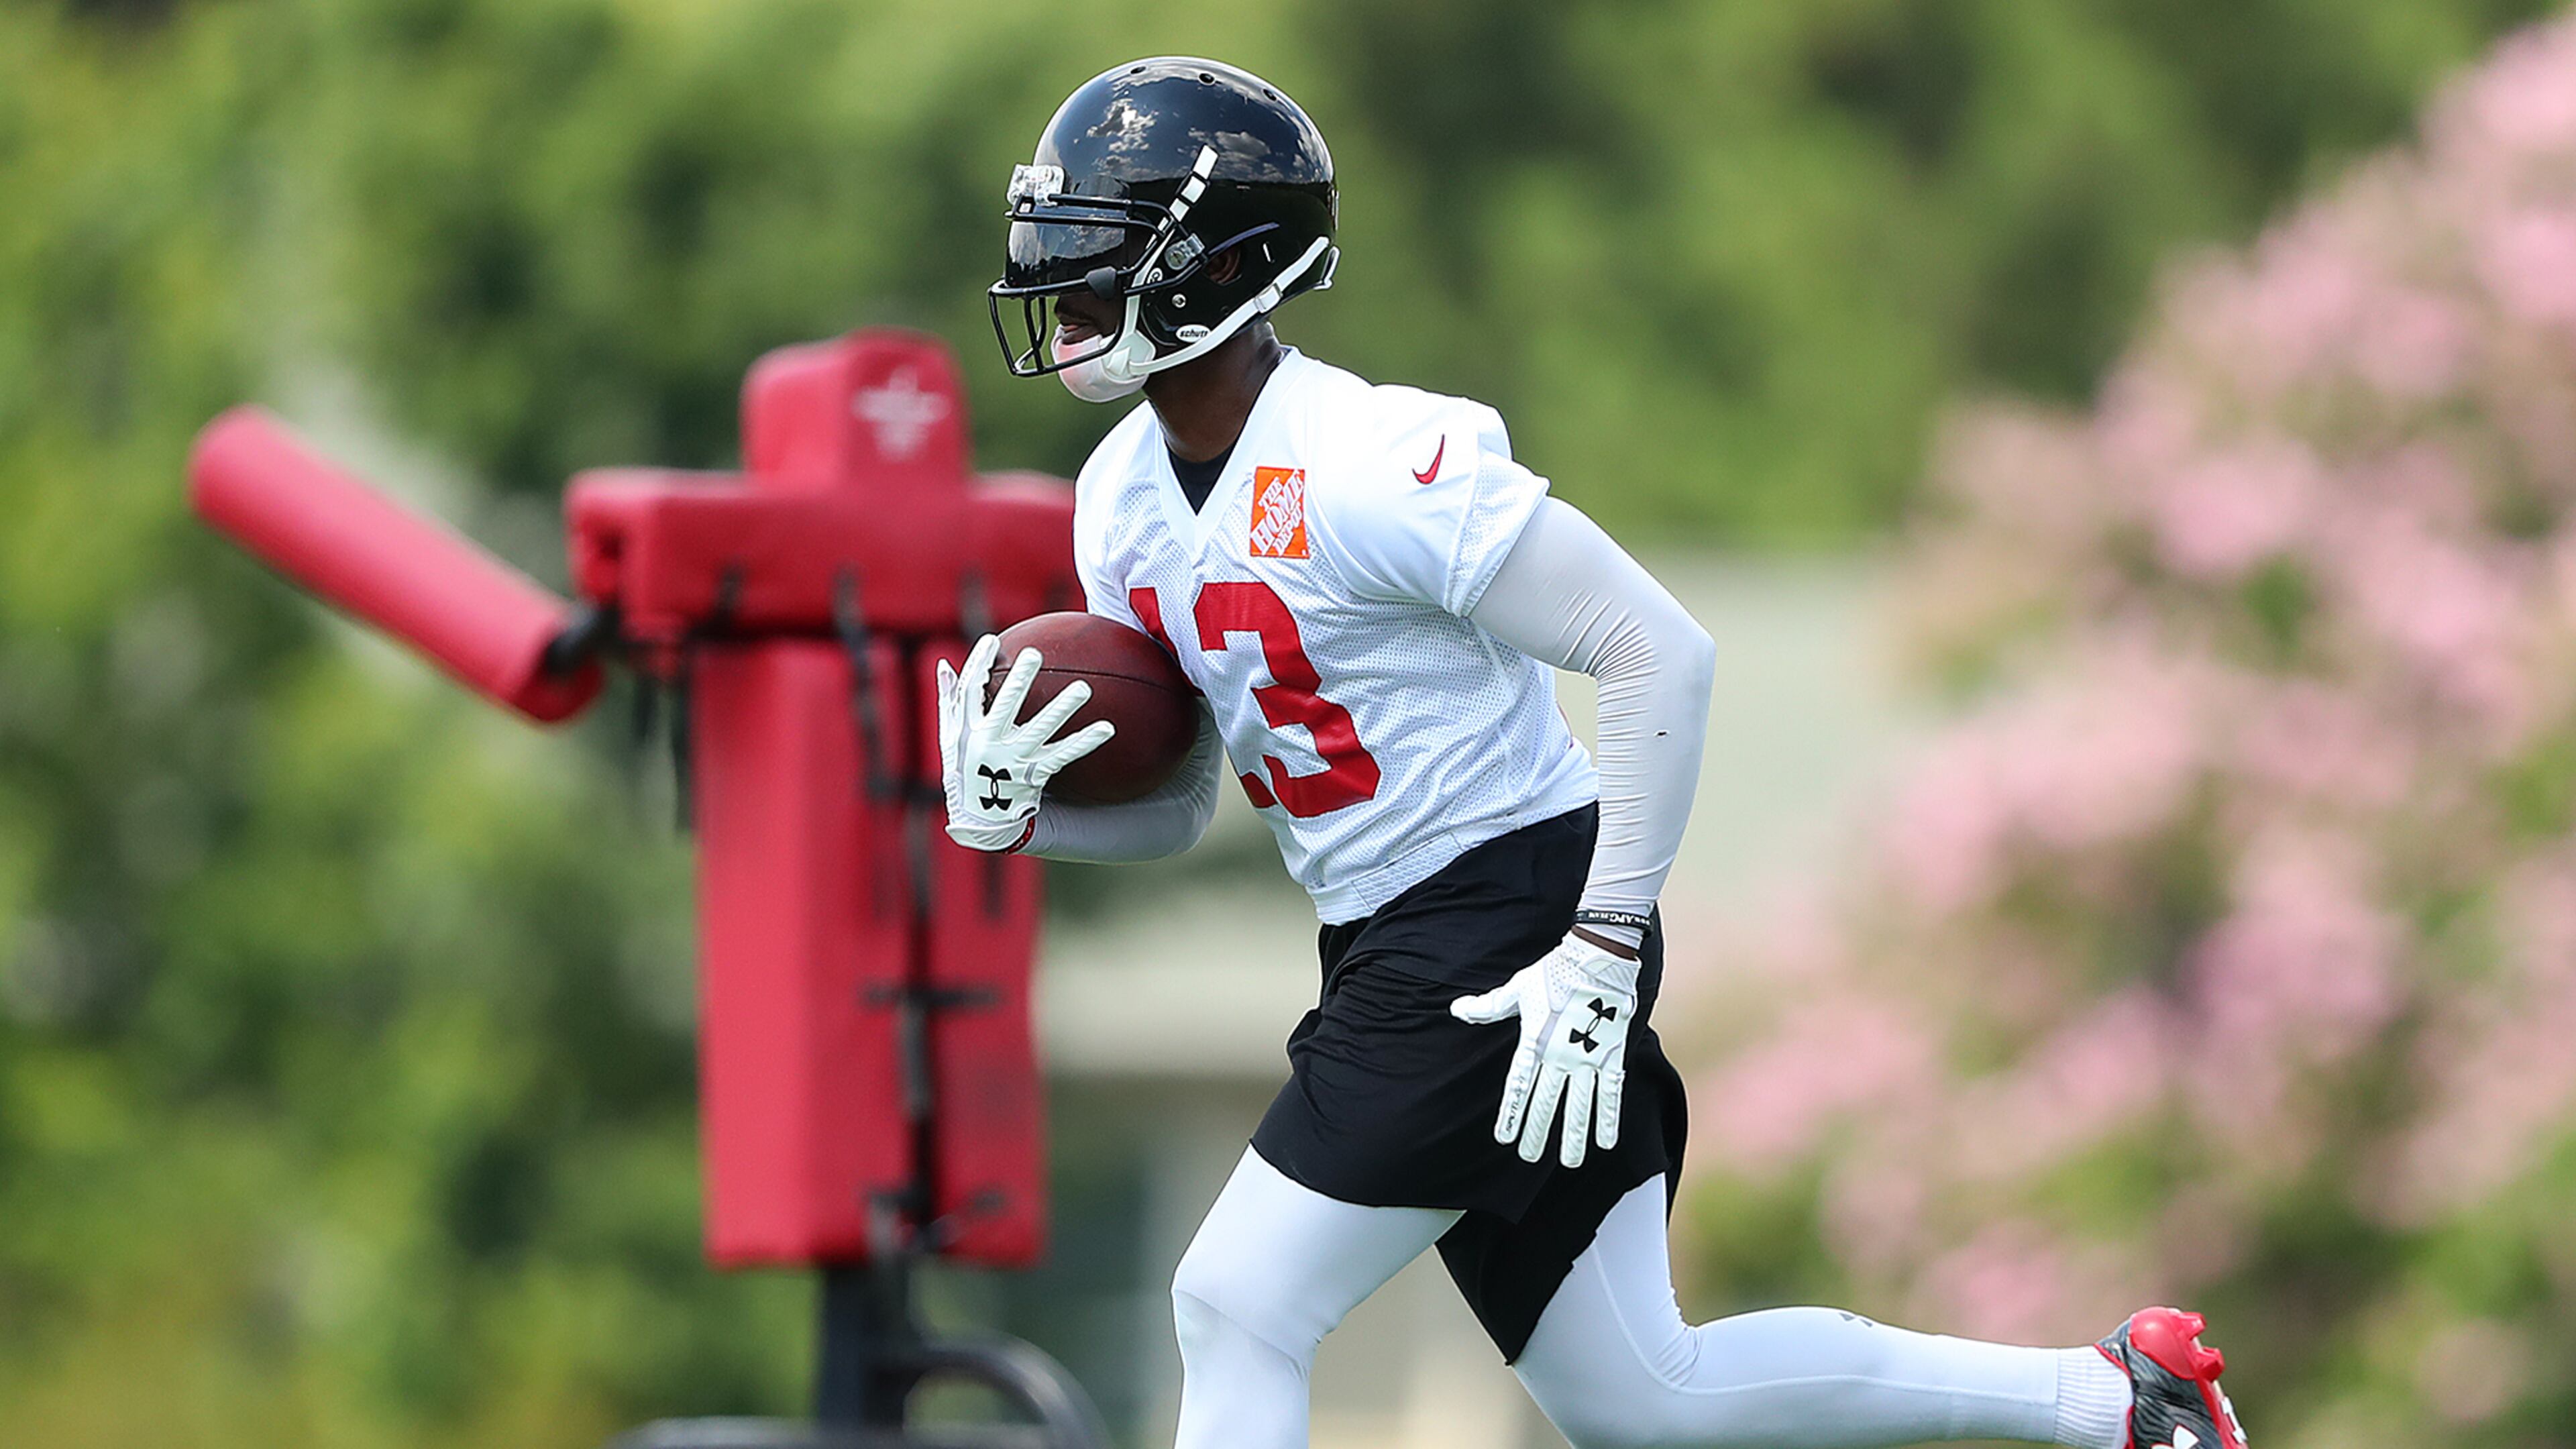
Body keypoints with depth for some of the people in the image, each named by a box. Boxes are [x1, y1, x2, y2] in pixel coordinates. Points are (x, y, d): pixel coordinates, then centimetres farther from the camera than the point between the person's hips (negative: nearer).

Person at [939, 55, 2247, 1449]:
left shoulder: (1362, 467, -21)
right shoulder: (1123, 499, 6)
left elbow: (1661, 653, -20)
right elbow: (1171, 804, 16)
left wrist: (1599, 954, -20)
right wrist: (1009, 807, -6)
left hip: (1508, 938, -9)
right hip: (1400, 956, 9)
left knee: (1237, 1309, -10)